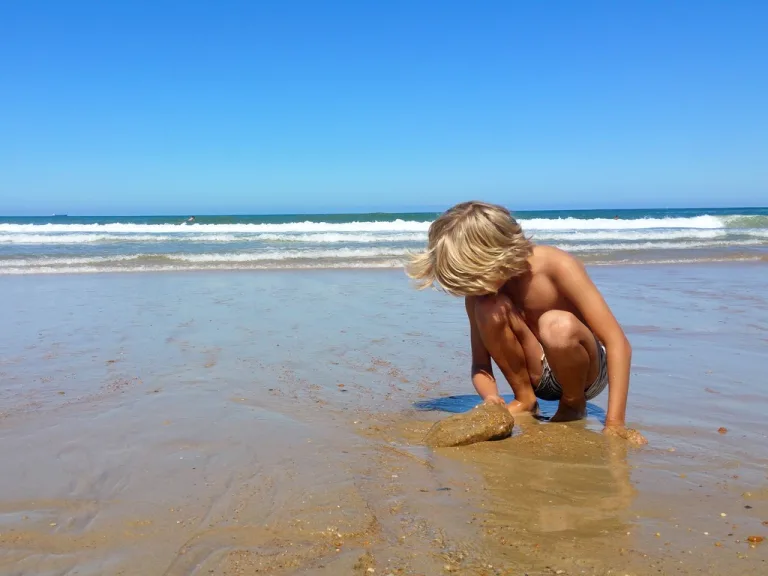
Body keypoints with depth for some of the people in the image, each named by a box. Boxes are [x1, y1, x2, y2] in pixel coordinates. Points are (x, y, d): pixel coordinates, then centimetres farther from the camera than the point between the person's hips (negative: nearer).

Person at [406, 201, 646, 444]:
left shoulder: (557, 266, -25)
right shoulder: (479, 290, -13)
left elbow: (618, 343, -27)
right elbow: (480, 365, -8)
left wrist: (614, 423, -34)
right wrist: (491, 399, -31)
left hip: (586, 370, -2)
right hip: (537, 374, 3)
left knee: (558, 325, -38)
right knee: (490, 308, -25)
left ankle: (574, 405, -7)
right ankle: (524, 399, -5)